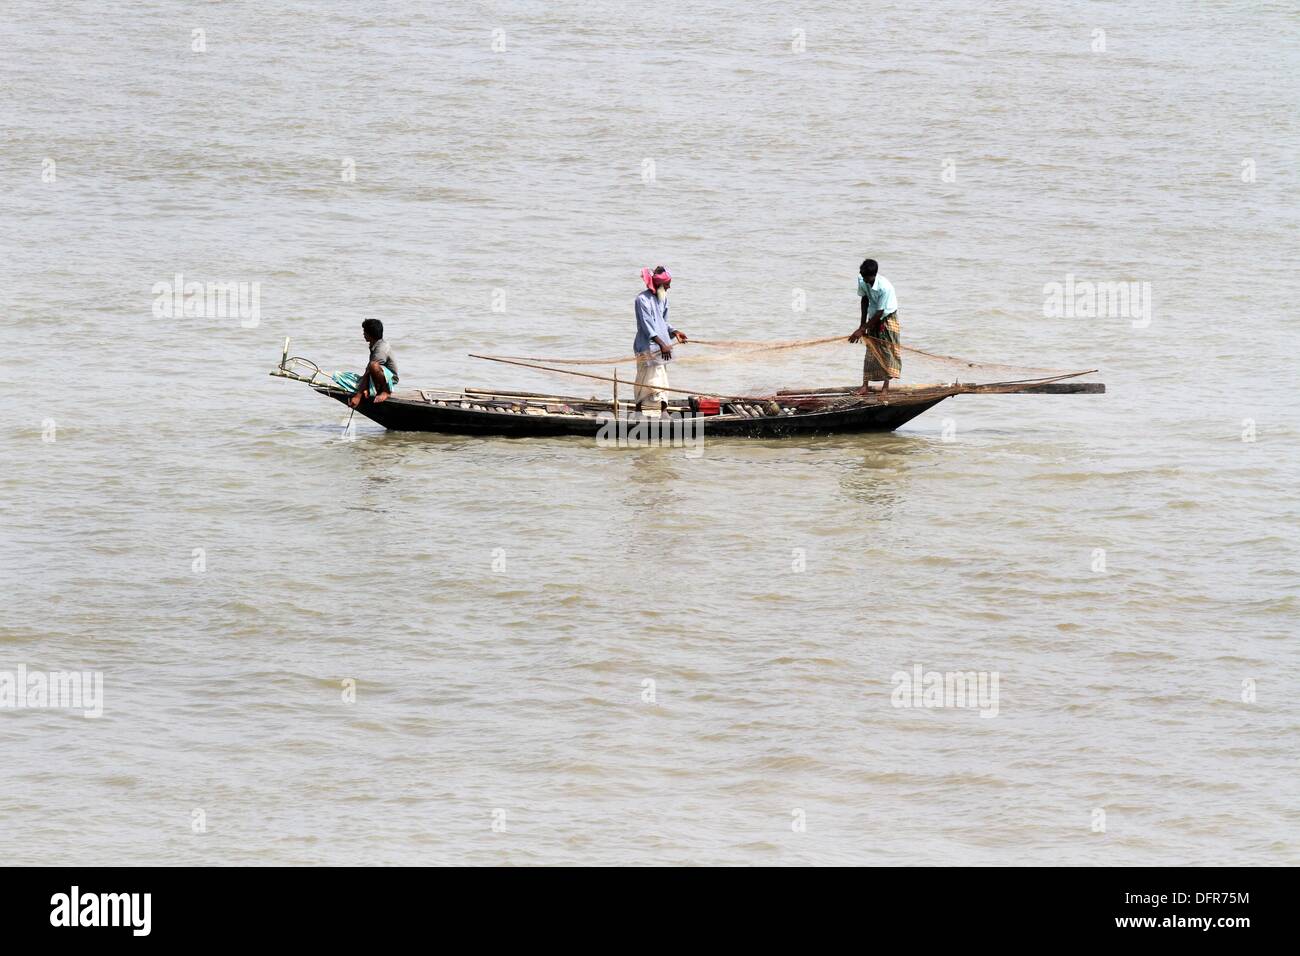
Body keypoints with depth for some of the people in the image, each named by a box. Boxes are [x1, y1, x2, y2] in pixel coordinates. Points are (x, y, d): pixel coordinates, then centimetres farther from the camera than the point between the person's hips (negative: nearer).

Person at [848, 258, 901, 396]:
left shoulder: (885, 287, -34)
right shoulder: (862, 280, -16)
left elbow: (879, 313, -28)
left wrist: (862, 330, -25)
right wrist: (862, 323, 1)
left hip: (888, 317, -5)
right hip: (873, 317, 5)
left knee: (887, 351, -3)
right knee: (871, 350, 2)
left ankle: (886, 385, 4)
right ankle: (865, 384, 2)